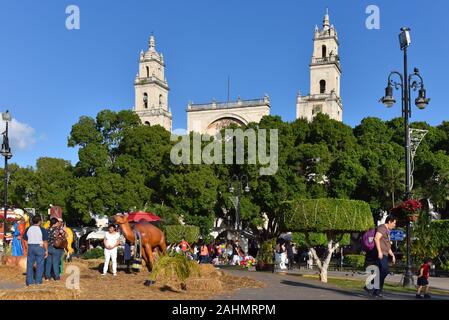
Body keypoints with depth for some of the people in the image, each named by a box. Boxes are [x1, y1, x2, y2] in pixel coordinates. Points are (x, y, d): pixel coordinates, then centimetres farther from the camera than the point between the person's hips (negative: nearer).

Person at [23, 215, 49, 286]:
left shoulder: (28, 229, 4)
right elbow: (45, 242, -10)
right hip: (40, 247, -4)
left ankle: (29, 281, 11)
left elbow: (25, 240, 7)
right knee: (39, 265, 4)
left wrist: (27, 249, 16)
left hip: (30, 247, 4)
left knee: (30, 264, 9)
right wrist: (46, 250, -3)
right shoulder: (42, 230, -9)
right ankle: (38, 281, 5)